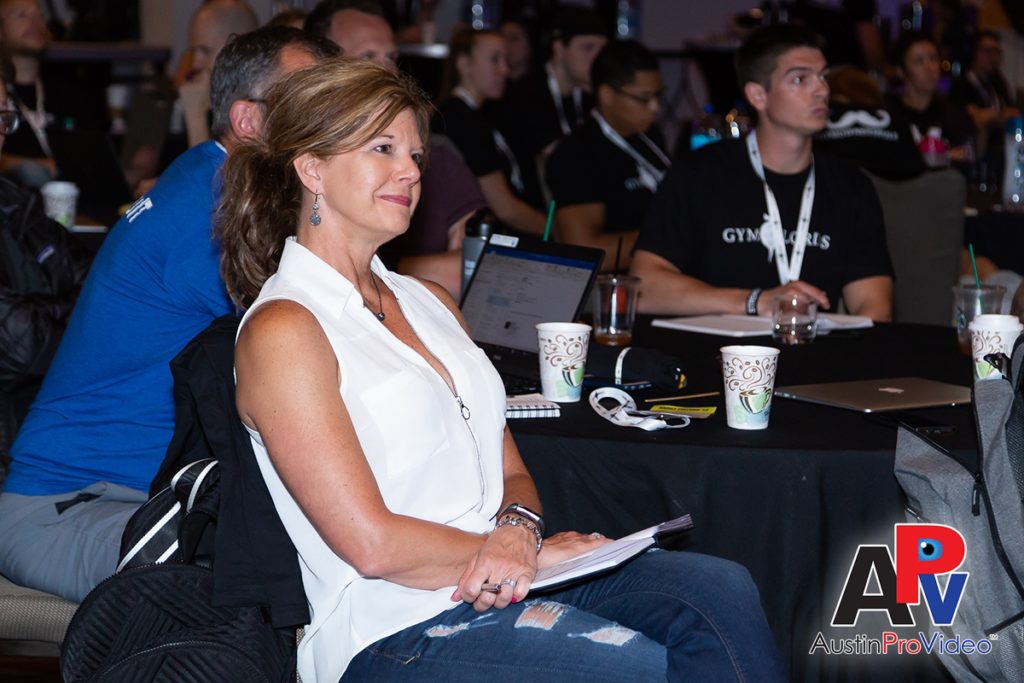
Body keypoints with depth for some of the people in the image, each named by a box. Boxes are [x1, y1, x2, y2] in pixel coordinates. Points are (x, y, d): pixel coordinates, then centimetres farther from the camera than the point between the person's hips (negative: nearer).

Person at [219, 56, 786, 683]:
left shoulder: (429, 301, 19)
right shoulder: (282, 331, -7)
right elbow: (372, 543, -14)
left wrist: (517, 529, -6)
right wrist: (539, 552, -7)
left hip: (506, 579, 8)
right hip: (399, 629, -7)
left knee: (723, 591, -19)